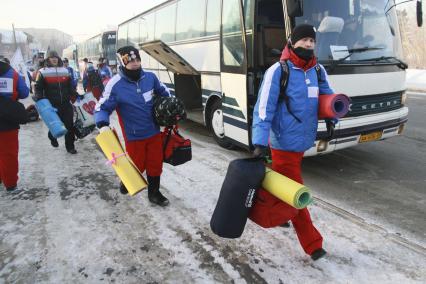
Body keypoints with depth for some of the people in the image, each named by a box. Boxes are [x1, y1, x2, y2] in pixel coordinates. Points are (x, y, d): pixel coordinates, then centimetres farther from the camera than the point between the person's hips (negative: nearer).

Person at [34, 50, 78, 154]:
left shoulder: (65, 71, 13)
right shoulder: (43, 72, 0)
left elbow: (70, 87, 20)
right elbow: (38, 87, -1)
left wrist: (76, 95, 11)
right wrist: (38, 97, -18)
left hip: (65, 104, 3)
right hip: (51, 105, -2)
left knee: (69, 125, -3)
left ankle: (70, 146, 6)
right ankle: (52, 138, 42)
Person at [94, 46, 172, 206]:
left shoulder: (150, 77, -2)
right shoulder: (115, 85, -16)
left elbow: (164, 92, 17)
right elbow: (102, 108, -11)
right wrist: (103, 125, -29)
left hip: (154, 132, 4)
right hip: (134, 136, -4)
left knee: (155, 164, 12)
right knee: (137, 166, 6)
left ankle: (154, 193, 33)